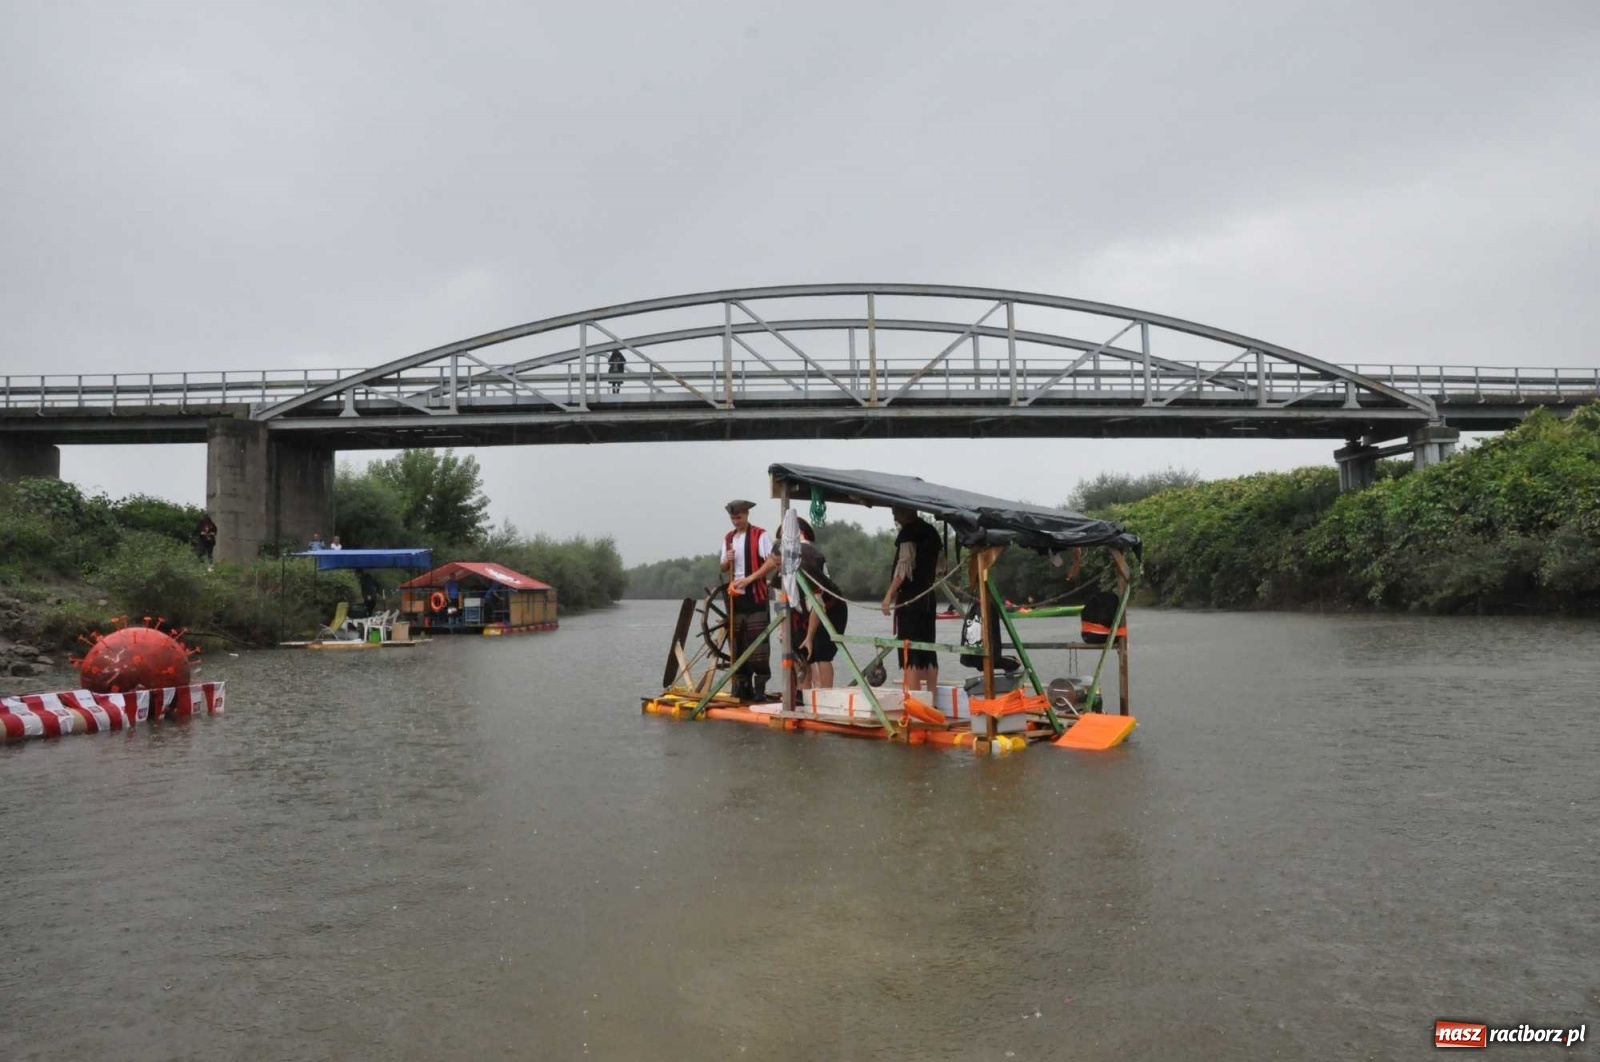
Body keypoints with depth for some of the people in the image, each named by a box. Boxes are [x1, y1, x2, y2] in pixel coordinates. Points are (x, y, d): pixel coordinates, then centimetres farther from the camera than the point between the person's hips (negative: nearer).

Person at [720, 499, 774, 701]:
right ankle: (742, 686, 13)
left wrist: (749, 579, -19)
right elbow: (723, 567, 18)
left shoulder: (760, 536, -4)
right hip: (735, 595, 6)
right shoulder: (728, 538, 15)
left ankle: (760, 686, -4)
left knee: (757, 641, -8)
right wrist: (727, 561, -6)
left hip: (755, 595, -6)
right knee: (736, 640, 7)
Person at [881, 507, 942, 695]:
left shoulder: (908, 532, -9)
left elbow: (904, 567, -17)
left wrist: (889, 595, -15)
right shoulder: (931, 531, 15)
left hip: (909, 596, -8)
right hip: (928, 596, 8)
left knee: (909, 650, -8)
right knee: (928, 649, 11)